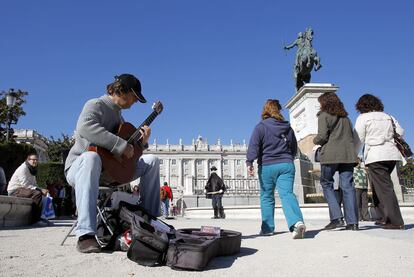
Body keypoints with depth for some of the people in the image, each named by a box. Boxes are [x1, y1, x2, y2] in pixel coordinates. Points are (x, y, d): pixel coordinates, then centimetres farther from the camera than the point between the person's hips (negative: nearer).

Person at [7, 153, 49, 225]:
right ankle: (33, 219, -28)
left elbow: (34, 184, 12)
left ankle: (37, 218, 3)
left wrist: (41, 190, -9)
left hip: (22, 190, 10)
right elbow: (25, 184, -22)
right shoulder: (23, 168, -13)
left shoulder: (32, 170, 17)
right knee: (37, 193, -29)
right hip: (14, 191, -10)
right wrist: (40, 190, -25)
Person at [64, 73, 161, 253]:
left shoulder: (118, 115, 17)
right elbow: (84, 127, -34)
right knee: (91, 158, -43)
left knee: (152, 161, -1)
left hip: (110, 169, 8)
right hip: (79, 166, -8)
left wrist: (142, 142, 2)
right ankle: (85, 235, -46)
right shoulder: (95, 105, -8)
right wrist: (122, 145, -34)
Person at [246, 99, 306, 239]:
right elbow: (294, 148, 23)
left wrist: (249, 162, -15)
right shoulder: (287, 127, 13)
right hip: (286, 165, 3)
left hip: (267, 166, -3)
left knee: (266, 196, 9)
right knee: (287, 194, -6)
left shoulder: (261, 126, -2)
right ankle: (297, 221, -30)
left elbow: (254, 146, -13)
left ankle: (267, 228, 14)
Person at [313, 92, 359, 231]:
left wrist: (315, 140, 11)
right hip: (348, 155, 6)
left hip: (331, 154, -5)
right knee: (347, 186, 3)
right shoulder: (345, 117, 21)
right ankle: (352, 222, 0)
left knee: (326, 184, 5)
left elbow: (322, 136, -8)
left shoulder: (324, 115, 1)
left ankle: (336, 218, -5)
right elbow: (351, 136, 19)